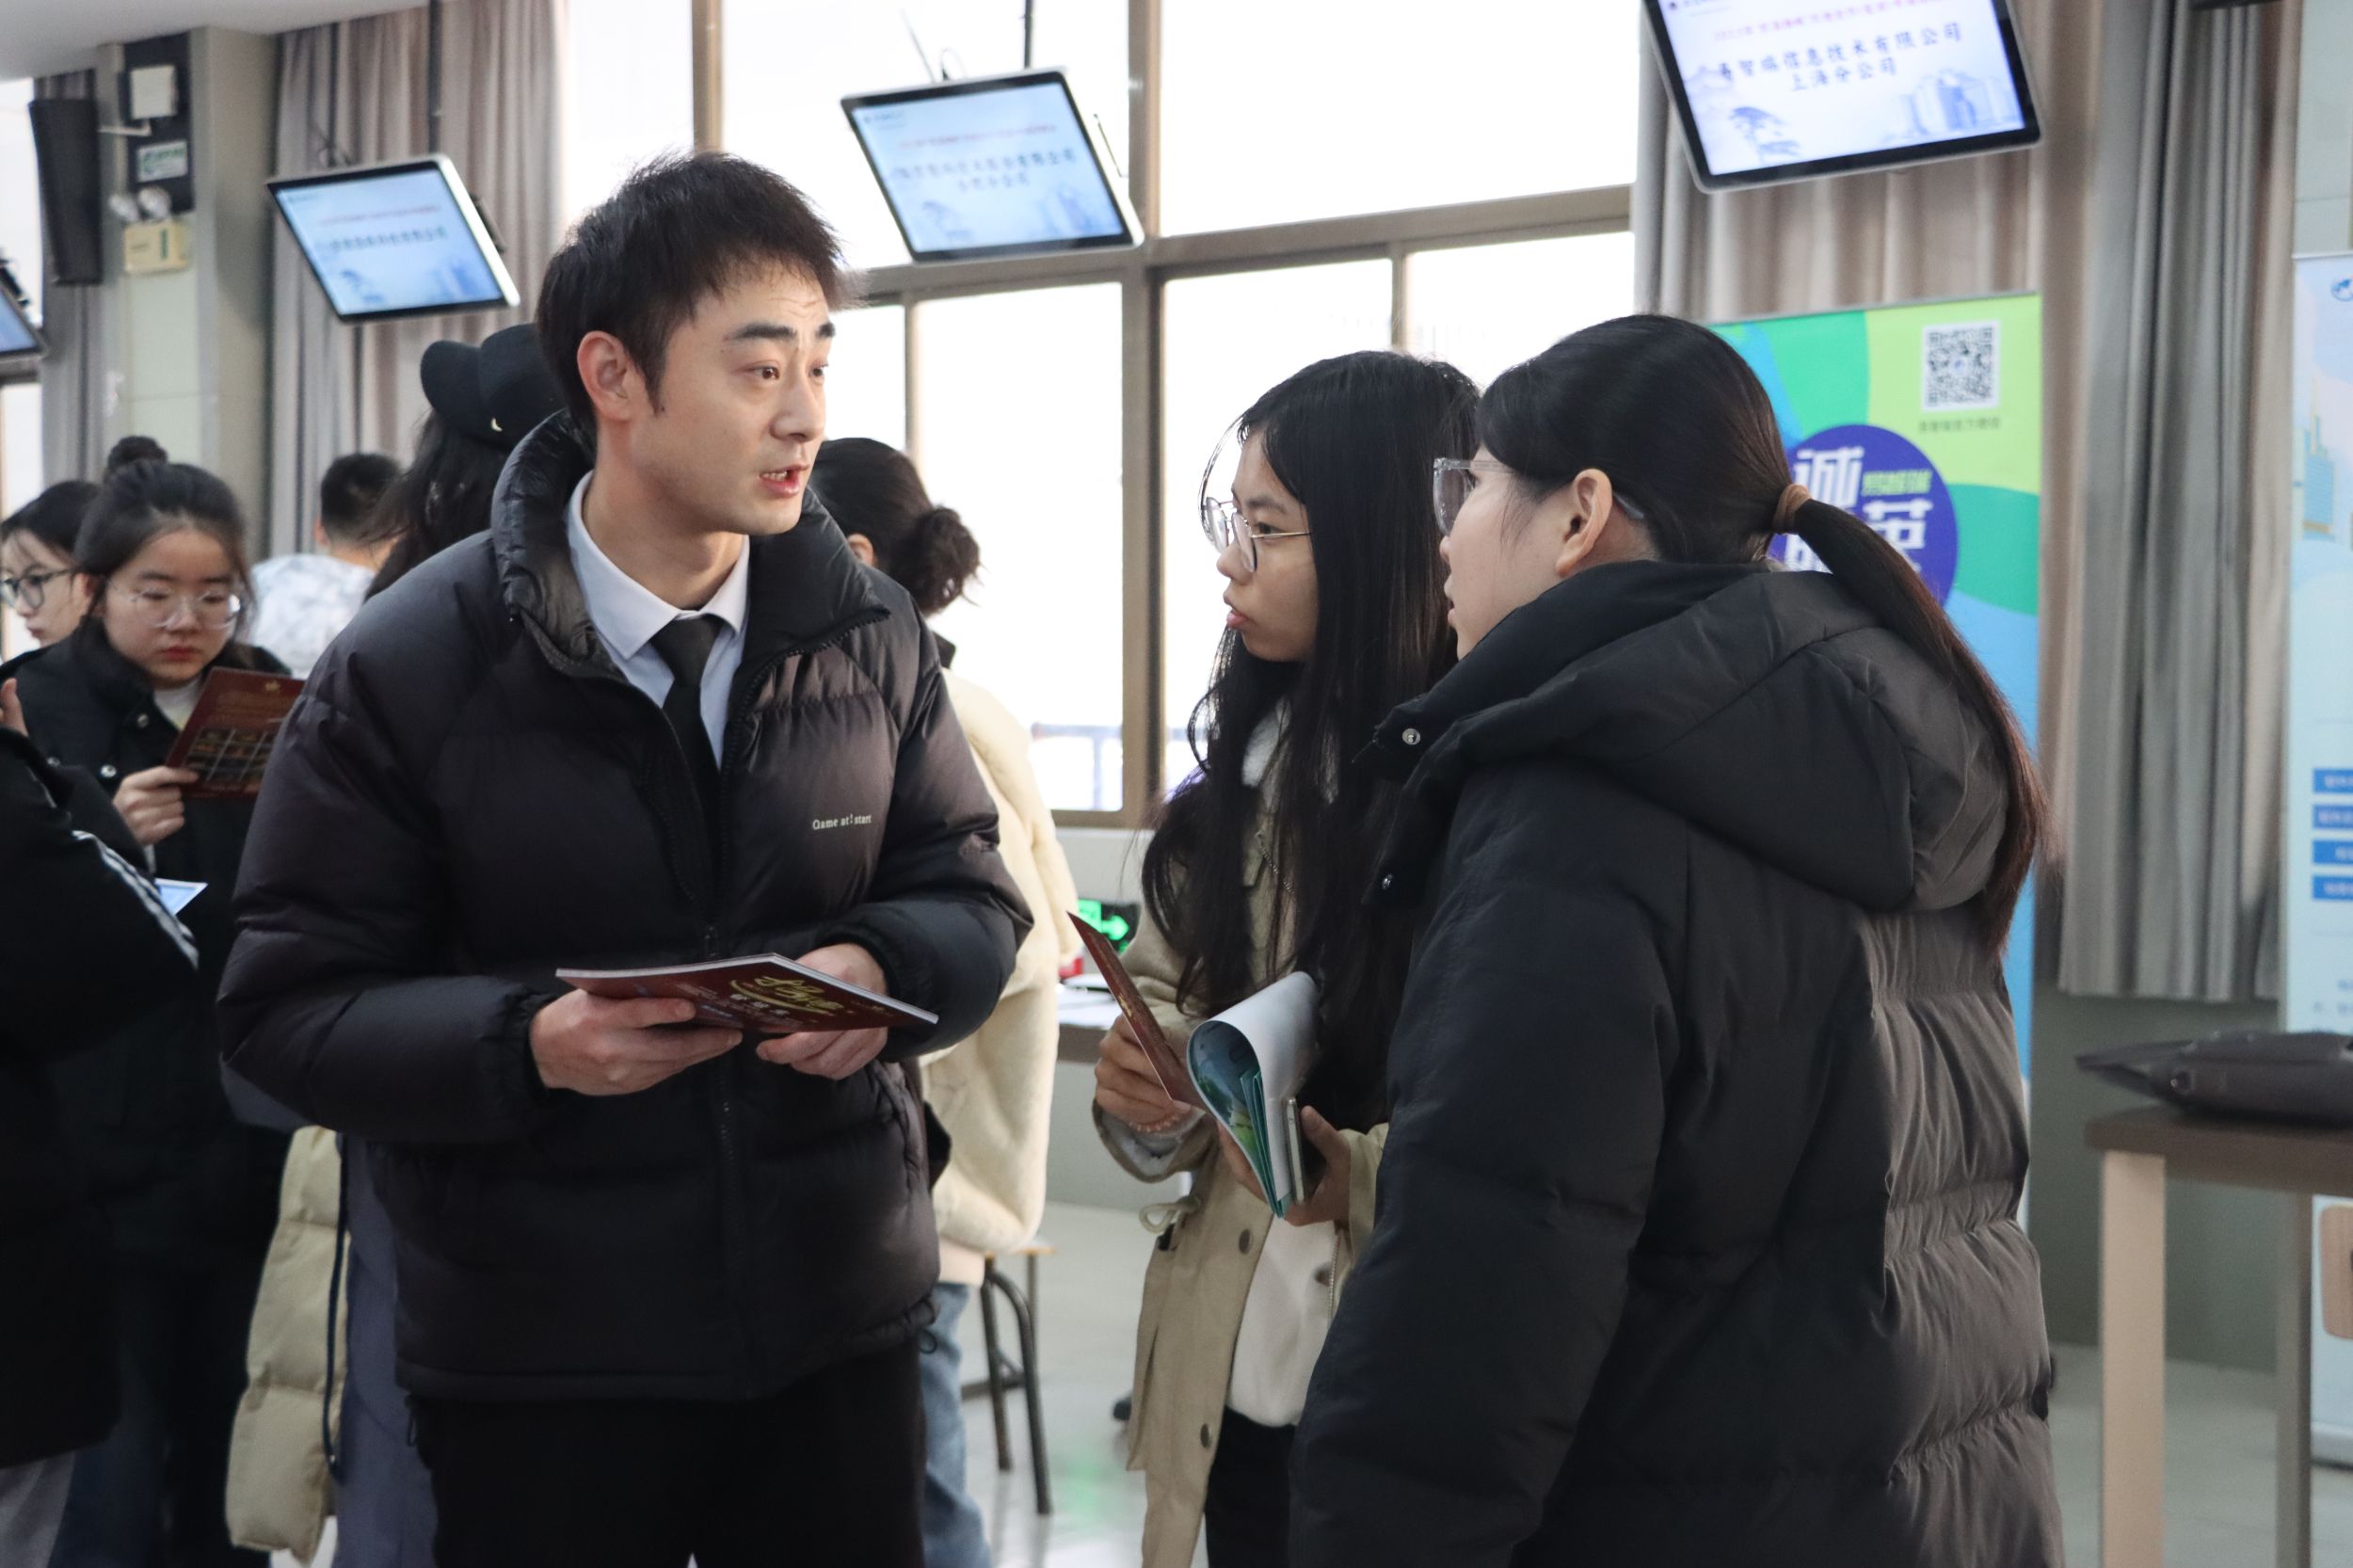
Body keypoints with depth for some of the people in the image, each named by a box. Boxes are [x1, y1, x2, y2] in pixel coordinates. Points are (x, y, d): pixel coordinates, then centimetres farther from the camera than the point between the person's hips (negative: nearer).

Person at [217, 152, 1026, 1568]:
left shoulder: (868, 629, 1)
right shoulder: (410, 671, -9)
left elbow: (974, 890, 7)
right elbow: (288, 1008, -7)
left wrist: (882, 970, -16)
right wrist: (524, 1042, -25)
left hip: (842, 1325, 3)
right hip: (540, 1365, -3)